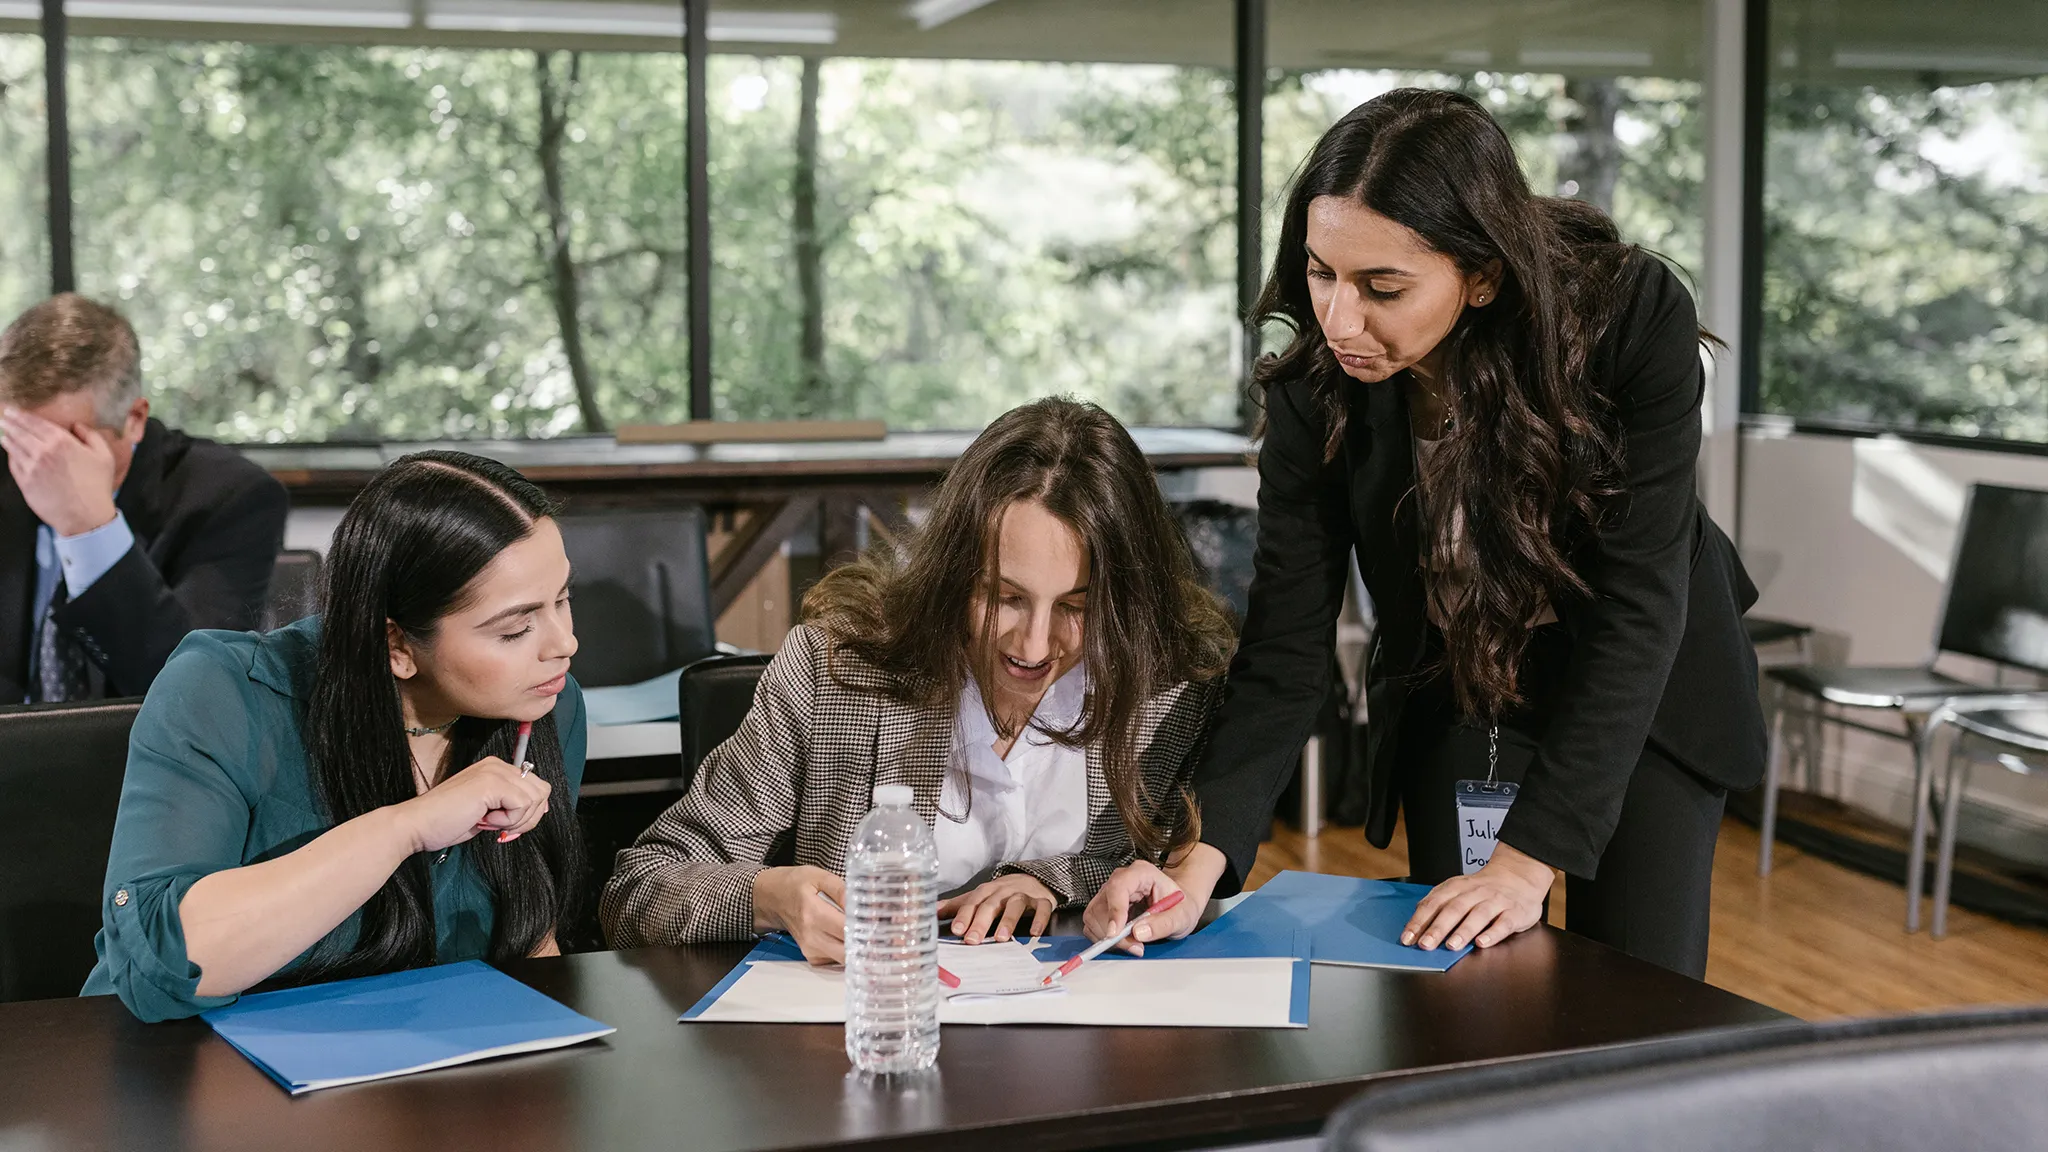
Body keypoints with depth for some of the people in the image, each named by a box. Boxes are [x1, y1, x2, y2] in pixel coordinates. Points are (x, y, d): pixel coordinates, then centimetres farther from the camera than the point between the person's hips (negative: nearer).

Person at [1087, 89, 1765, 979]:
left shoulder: (1635, 318, -30)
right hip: (1453, 702, 2)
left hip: (1649, 696, -1)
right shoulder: (1315, 384, -23)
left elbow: (1637, 604, -29)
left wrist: (1532, 856, -33)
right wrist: (1204, 858, -37)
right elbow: (1285, 647, -22)